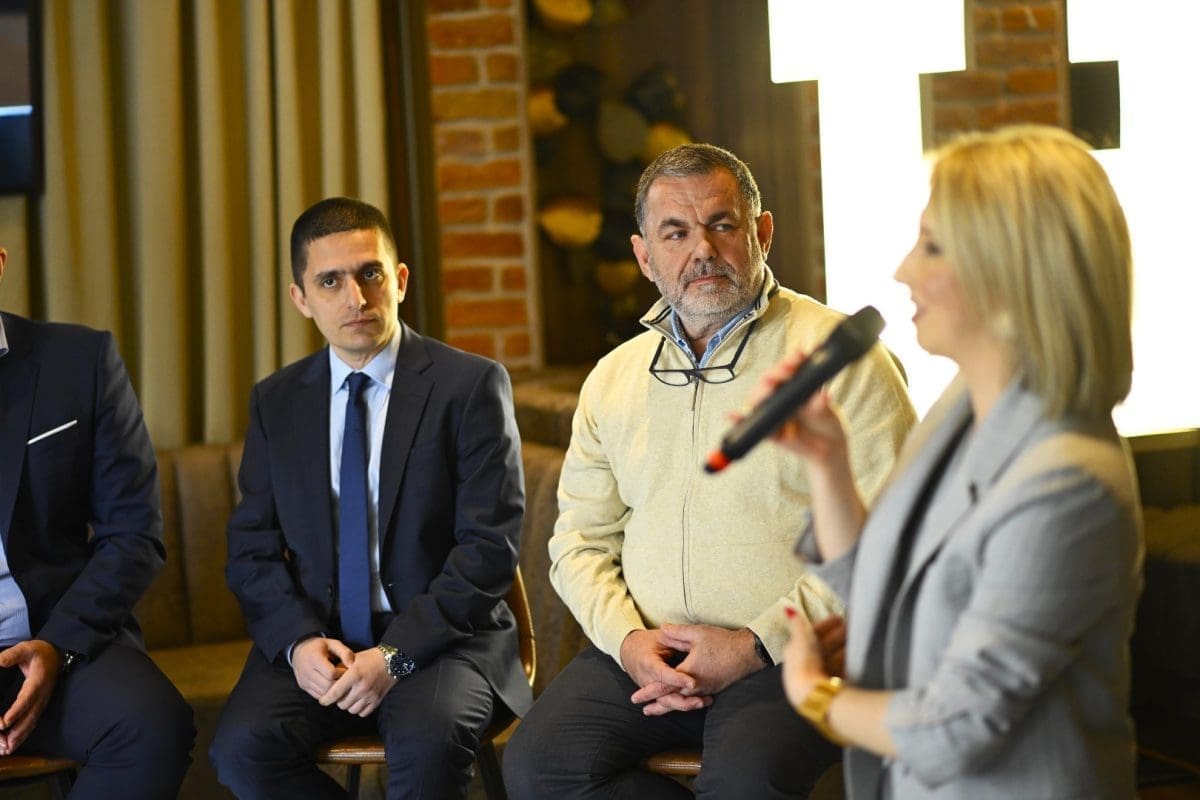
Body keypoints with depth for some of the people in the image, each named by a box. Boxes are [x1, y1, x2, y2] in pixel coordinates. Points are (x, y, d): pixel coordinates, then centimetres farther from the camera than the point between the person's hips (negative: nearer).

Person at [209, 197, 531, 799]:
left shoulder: (471, 385, -2)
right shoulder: (276, 402, 11)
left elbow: (490, 545, -8)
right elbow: (251, 550, 9)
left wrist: (395, 653, -17)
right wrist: (298, 640, -11)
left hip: (437, 637, -3)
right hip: (314, 640, 3)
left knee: (428, 744, -34)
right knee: (242, 748, -25)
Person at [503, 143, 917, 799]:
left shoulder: (842, 356, -2)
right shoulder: (613, 379, 16)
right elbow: (579, 540, 18)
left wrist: (754, 645, -13)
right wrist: (628, 639, -3)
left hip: (788, 653, -5)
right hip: (645, 650, 5)